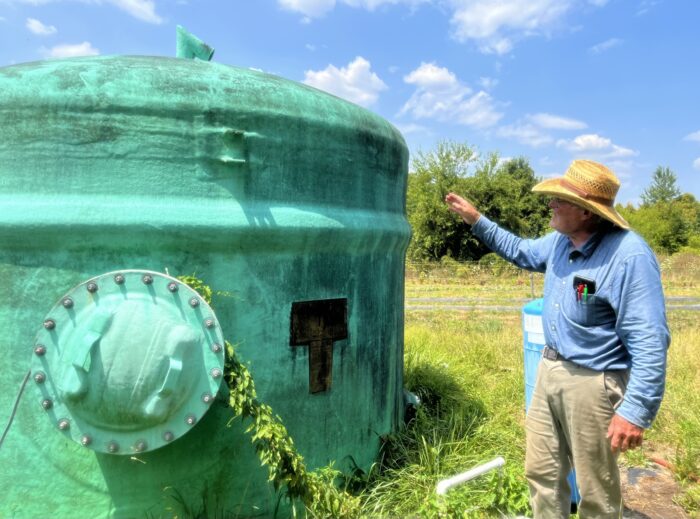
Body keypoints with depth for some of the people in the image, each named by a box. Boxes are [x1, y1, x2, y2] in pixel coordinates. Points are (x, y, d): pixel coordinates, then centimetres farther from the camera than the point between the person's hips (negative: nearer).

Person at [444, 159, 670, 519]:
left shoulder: (629, 256, -24)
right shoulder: (560, 241, 2)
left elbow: (650, 340, -25)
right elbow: (521, 252, 22)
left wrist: (636, 410, -27)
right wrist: (476, 220, 16)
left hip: (593, 382, -8)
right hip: (550, 369, 8)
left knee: (596, 488, 12)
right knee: (541, 472, 21)